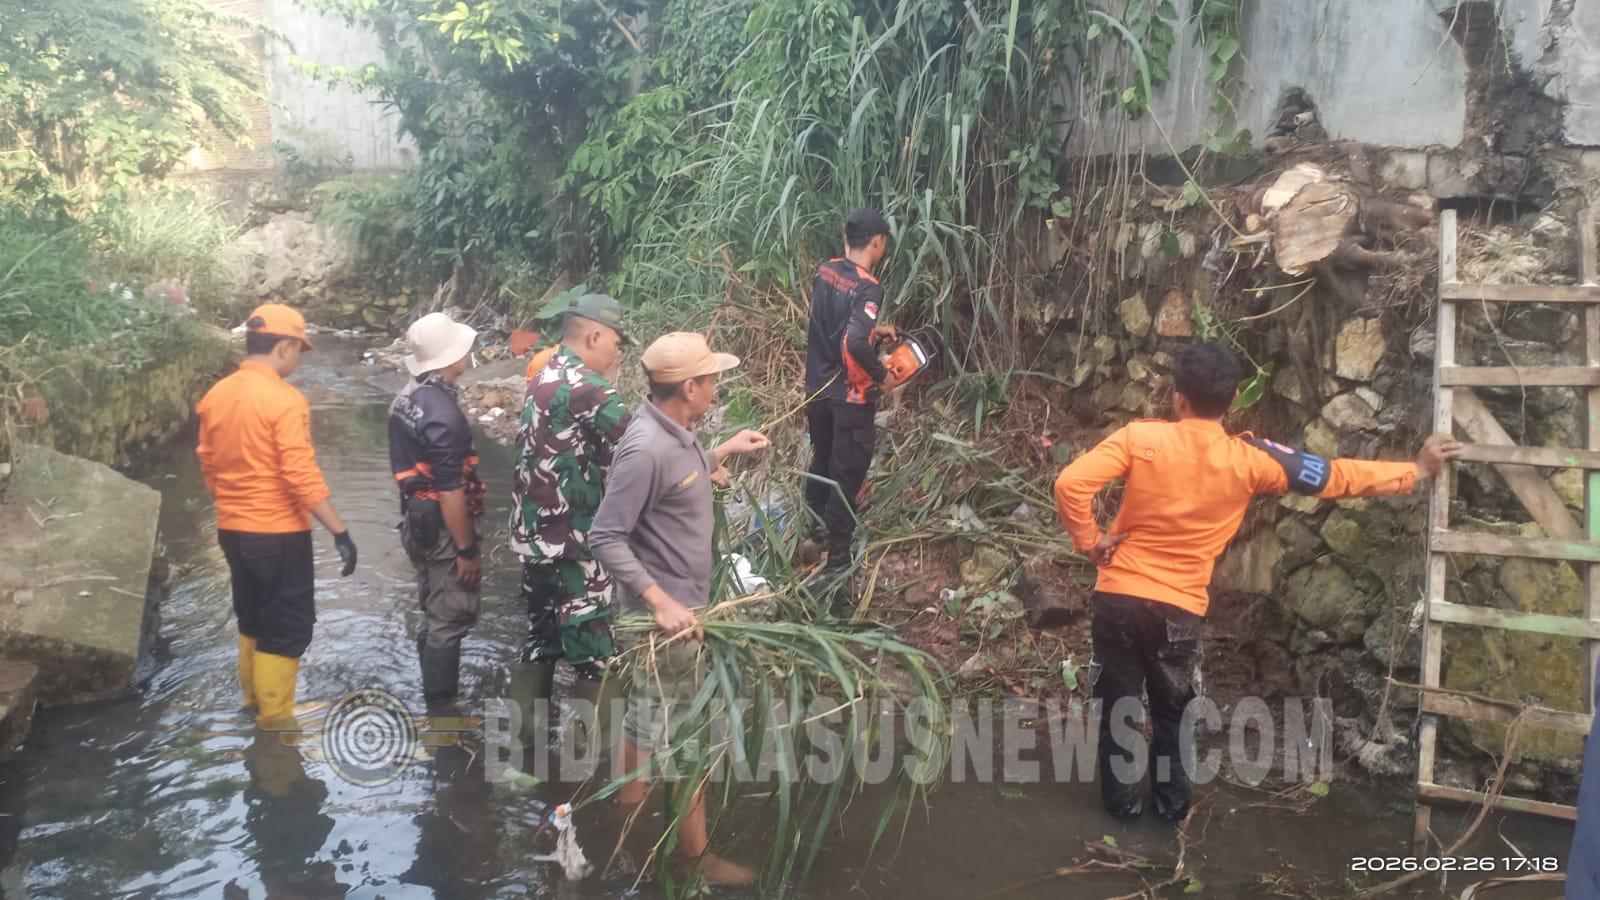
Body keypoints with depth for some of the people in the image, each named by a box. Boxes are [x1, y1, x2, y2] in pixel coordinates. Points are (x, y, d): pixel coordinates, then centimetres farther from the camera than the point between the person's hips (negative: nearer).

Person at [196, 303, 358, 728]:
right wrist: (340, 531, -19)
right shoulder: (285, 400, -19)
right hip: (279, 532, -8)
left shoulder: (215, 395, 5)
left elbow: (208, 464, 13)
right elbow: (302, 477, -22)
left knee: (253, 619, 22)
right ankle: (275, 722, 7)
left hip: (232, 529, 8)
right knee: (288, 627, 3)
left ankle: (254, 702, 34)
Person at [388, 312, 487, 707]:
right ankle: (441, 709, 8)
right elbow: (450, 490, -24)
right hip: (441, 526, -10)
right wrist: (466, 549, -19)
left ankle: (436, 697, 30)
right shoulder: (443, 412, -24)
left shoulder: (407, 396, 6)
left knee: (434, 613, 19)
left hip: (417, 519, 10)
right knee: (451, 617, 0)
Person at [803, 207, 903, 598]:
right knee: (847, 472, 3)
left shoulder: (824, 271, 0)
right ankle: (838, 559, 11)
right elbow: (855, 343, -34)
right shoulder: (867, 288, -23)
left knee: (821, 456, 26)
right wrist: (882, 376, -18)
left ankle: (815, 518, 47)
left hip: (817, 387, 7)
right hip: (850, 397, -7)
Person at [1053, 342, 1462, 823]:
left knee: (1119, 704, 16)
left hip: (1118, 597, 0)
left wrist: (1089, 541, -5)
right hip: (1178, 609, 1)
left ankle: (1122, 800, 27)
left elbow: (1070, 483, -21)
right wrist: (1416, 470, 14)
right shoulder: (1249, 459, -8)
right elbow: (1338, 477, 1)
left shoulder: (1140, 437, -11)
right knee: (1170, 710, 22)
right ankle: (1172, 802, 33)